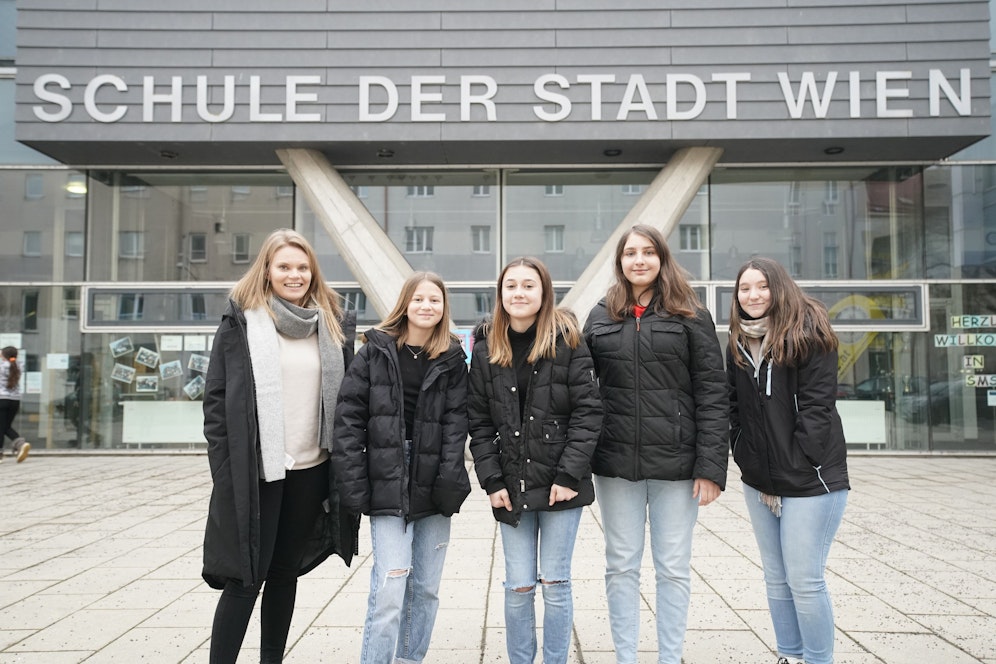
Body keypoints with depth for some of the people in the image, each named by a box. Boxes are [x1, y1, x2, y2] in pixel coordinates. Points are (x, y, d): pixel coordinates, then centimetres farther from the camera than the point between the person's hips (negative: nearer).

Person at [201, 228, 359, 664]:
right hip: (256, 472, -4)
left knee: (286, 571, 16)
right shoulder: (241, 322, -3)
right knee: (245, 577, 0)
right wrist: (227, 467, -9)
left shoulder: (333, 324, 7)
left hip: (311, 471, 4)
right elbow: (216, 399, -4)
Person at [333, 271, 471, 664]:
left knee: (426, 588, 11)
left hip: (432, 486, 3)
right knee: (390, 588, -9)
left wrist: (449, 483, -13)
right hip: (387, 484, -2)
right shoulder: (376, 351, 1)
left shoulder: (452, 359, 5)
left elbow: (456, 422, -2)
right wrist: (353, 484, -10)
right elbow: (349, 417, -3)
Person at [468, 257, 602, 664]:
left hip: (560, 484, -2)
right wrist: (492, 481, -4)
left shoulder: (567, 342, -4)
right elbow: (479, 423, 4)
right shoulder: (486, 350, 4)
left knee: (555, 584, 7)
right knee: (518, 587, 7)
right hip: (511, 487, 2)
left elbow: (587, 412, -7)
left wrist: (569, 475, -13)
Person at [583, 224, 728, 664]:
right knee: (621, 566, 10)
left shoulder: (691, 316, 0)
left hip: (675, 462, -2)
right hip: (616, 463, 2)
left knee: (673, 567, 8)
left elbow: (712, 395, -4)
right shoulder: (600, 317, 8)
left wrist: (711, 466, -11)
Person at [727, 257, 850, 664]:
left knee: (804, 579, -3)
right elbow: (734, 409, 10)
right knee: (776, 578, 13)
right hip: (758, 480, 6)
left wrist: (796, 466, -15)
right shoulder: (738, 343, 10)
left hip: (809, 478, -6)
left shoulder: (809, 334, -8)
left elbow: (816, 405, -13)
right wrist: (746, 459, 0)